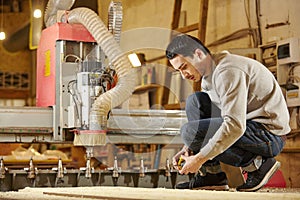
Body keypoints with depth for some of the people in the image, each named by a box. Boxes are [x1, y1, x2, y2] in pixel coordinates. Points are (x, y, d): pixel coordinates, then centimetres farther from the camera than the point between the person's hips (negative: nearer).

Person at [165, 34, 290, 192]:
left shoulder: (227, 72, -20)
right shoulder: (208, 75, 12)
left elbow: (235, 125, -29)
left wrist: (200, 158, -25)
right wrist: (187, 149, 1)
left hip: (269, 132, -10)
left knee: (190, 131, -17)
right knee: (195, 102, 7)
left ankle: (256, 163, -9)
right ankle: (211, 173, 0)